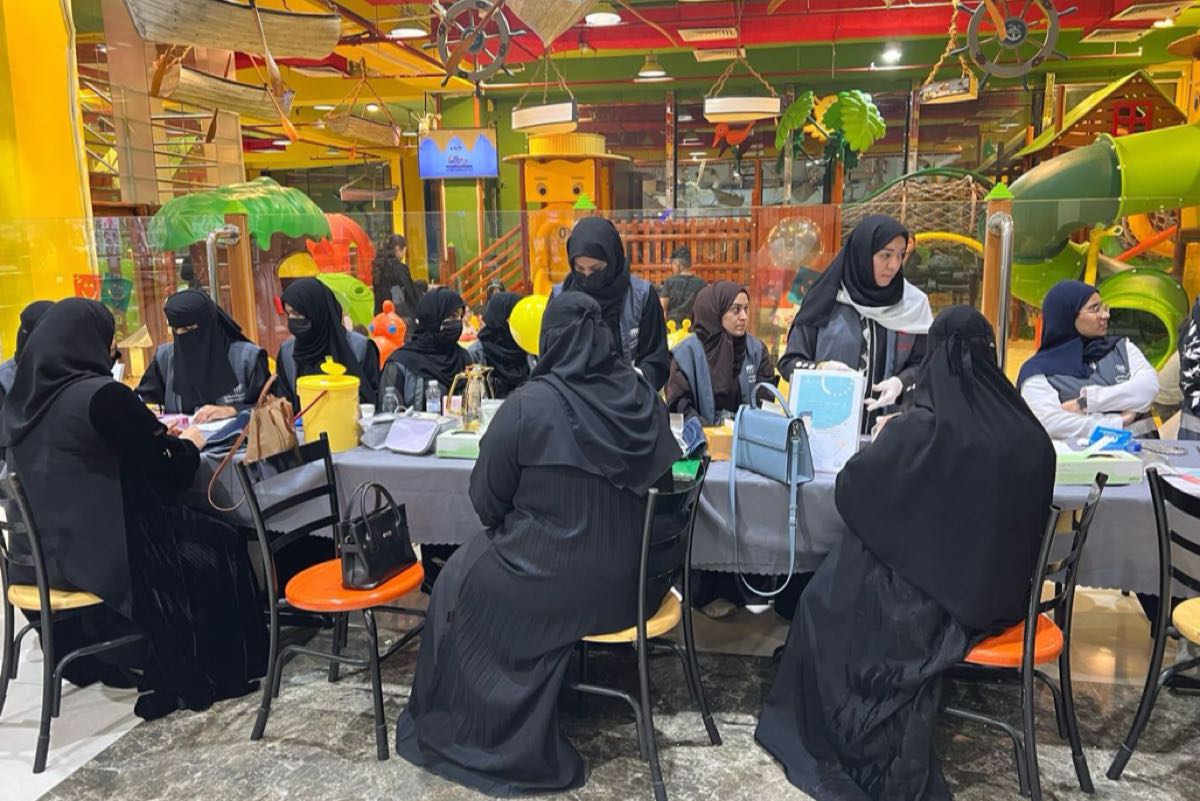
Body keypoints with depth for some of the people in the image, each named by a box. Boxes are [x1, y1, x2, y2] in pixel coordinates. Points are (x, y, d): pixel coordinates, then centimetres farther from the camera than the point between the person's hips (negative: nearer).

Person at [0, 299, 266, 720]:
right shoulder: (102, 394, -19)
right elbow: (168, 469, -11)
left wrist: (147, 429, 18)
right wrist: (187, 443, 9)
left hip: (42, 549, 8)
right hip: (101, 549, -8)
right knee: (220, 548, 12)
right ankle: (221, 672, 25)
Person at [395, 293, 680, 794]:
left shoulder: (529, 404, -17)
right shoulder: (645, 398, -4)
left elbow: (486, 499, -8)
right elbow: (664, 477, 10)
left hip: (557, 583, -5)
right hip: (635, 579, 6)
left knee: (461, 580, 23)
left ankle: (461, 728, 39)